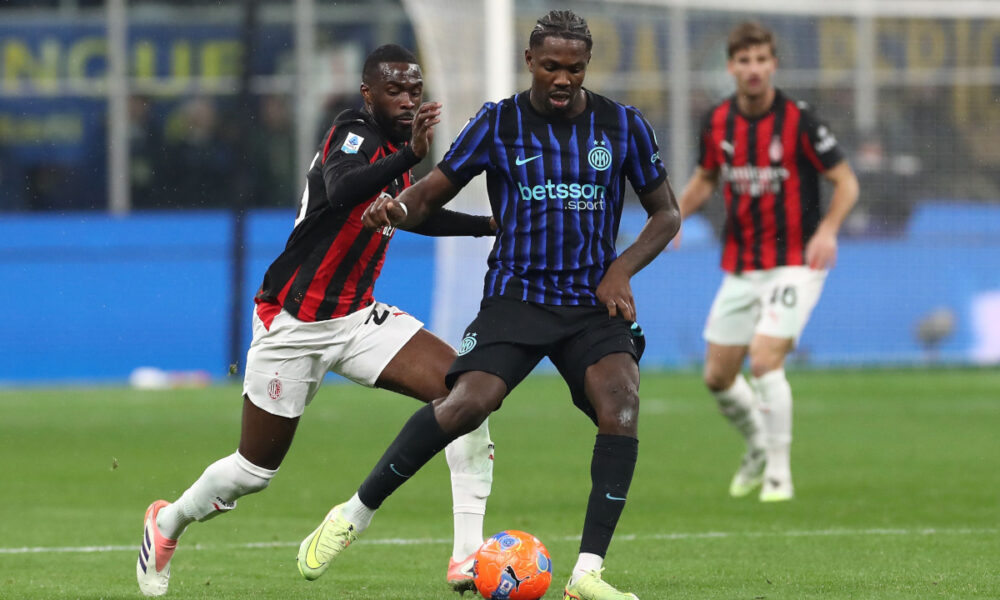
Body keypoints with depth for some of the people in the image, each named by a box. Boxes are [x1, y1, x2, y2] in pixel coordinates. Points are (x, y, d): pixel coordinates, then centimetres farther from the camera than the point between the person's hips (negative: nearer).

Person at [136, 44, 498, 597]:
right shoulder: (352, 135, -19)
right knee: (255, 471, 3)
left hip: (357, 317, 7)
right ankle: (168, 523, 36)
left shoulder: (394, 146, 6)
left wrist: (491, 224, 18)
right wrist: (412, 154, -58)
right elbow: (340, 191, -44)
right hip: (292, 323, -7)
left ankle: (467, 556, -18)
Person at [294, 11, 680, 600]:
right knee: (467, 403, -26)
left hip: (594, 302, 2)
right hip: (516, 295, -1)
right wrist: (396, 208, -23)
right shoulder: (499, 123, 0)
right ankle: (353, 516, -7)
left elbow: (667, 213, 12)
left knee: (621, 402, -27)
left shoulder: (623, 125, 3)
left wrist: (621, 269, -5)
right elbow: (431, 194, 2)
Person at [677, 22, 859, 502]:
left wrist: (828, 229, -27)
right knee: (718, 376, 7)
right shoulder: (717, 122, 1)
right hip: (739, 268, 5)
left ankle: (779, 474, -7)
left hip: (794, 263, -5)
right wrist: (676, 214, -2)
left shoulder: (798, 121, -14)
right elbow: (705, 178, 17)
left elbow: (846, 181, -9)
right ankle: (758, 448, 35)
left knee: (764, 361, -20)